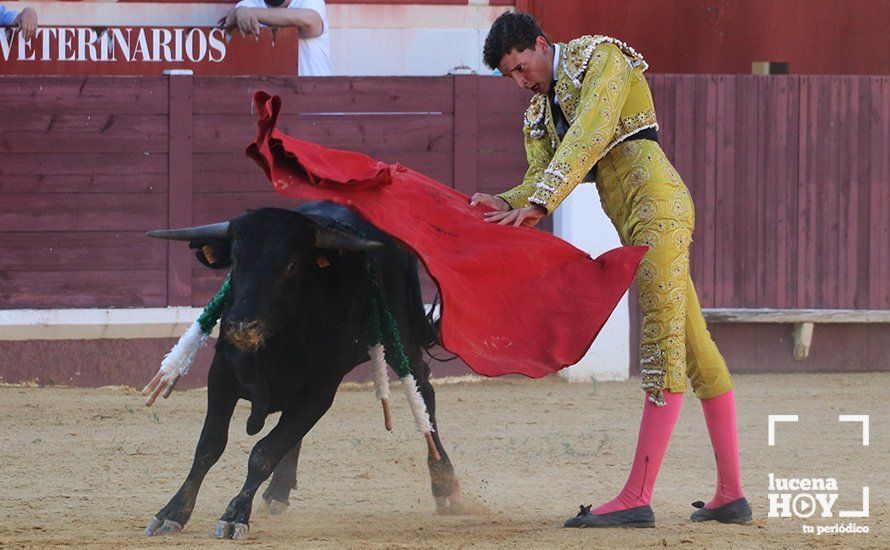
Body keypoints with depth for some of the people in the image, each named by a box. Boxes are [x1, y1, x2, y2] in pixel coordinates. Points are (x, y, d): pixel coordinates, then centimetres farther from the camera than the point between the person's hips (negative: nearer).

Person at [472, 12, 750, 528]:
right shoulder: (542, 110, 19)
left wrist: (539, 202, -26)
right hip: (636, 224, 10)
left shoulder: (601, 59, -6)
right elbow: (542, 172, 8)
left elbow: (589, 138, -18)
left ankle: (637, 499, -22)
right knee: (696, 351, 10)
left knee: (663, 349, -13)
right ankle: (731, 494, 12)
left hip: (658, 204, -10)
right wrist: (510, 203, -14)